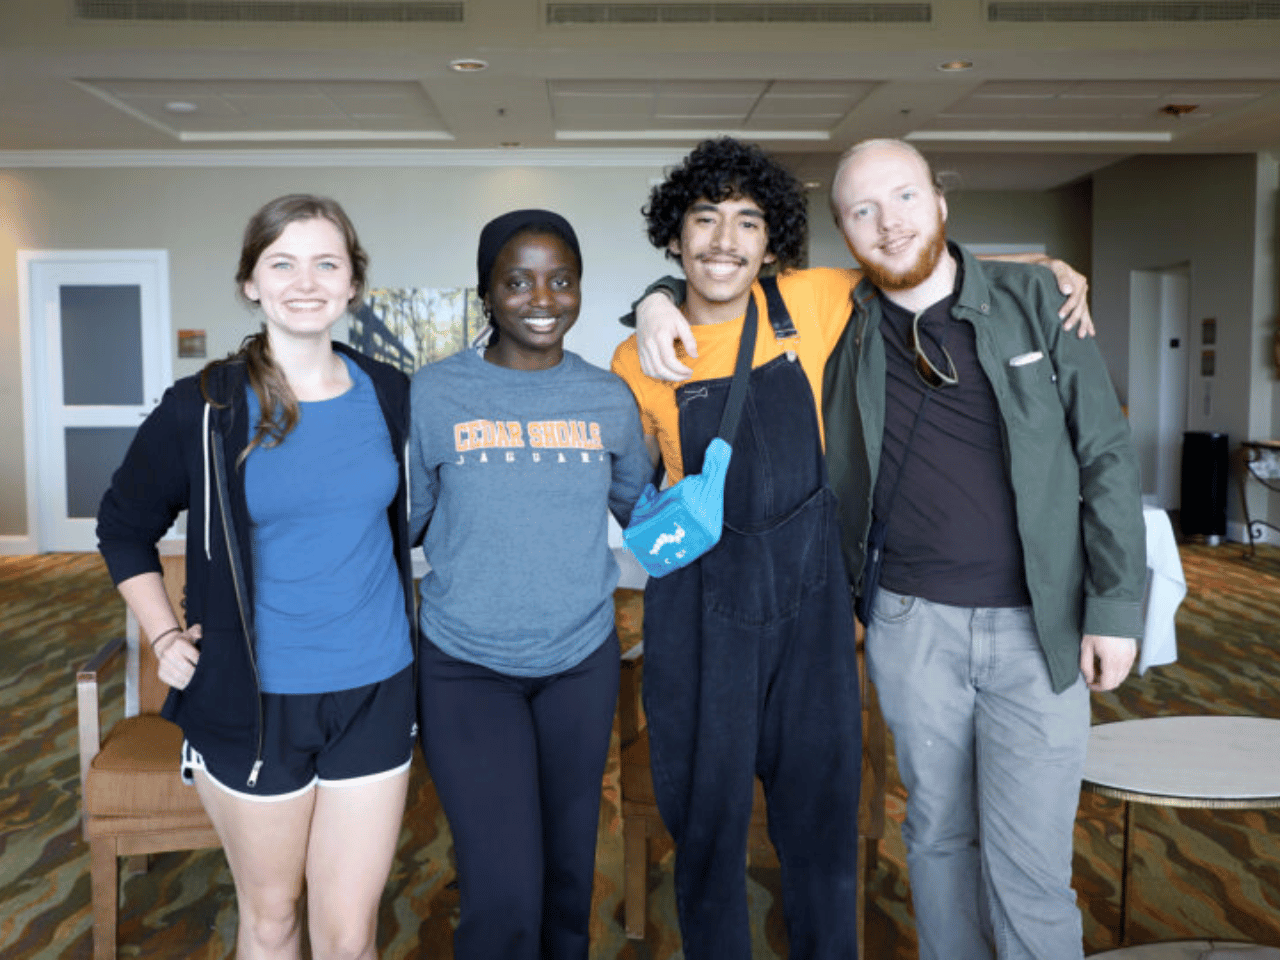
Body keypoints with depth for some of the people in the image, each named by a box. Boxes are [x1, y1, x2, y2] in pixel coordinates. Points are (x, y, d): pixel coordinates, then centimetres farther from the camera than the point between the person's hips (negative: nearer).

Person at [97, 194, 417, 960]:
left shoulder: (390, 396, 0)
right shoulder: (204, 408, -8)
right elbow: (124, 527, 7)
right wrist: (165, 638, -1)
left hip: (374, 691, 2)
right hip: (255, 701, -1)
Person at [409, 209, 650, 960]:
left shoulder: (609, 398, 1)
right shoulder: (434, 395, -7)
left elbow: (641, 505, 14)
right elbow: (400, 523, -2)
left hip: (583, 658, 3)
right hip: (468, 668, -3)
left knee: (570, 871, 19)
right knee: (504, 896, -8)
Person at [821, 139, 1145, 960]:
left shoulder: (1033, 299, -1)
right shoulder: (840, 325, 2)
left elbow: (1106, 455, -1)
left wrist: (1117, 604, -4)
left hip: (1038, 627, -1)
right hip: (912, 624, 2)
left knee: (1028, 866, -1)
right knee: (938, 834, 16)